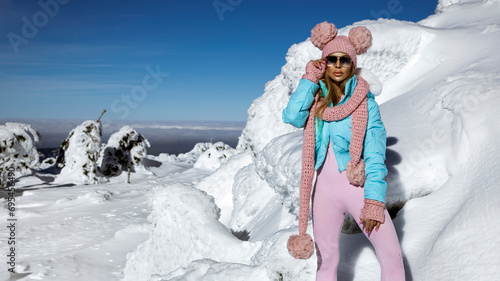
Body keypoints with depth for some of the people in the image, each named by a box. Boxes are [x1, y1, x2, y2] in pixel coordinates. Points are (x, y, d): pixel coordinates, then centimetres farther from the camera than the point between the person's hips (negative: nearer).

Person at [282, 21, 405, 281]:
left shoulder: (365, 101, -2)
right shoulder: (314, 99, 5)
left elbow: (375, 154, -7)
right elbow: (291, 116, -17)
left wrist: (374, 201, -15)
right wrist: (309, 79, -9)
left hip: (358, 187, -2)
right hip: (325, 188, 2)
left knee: (392, 259, -5)